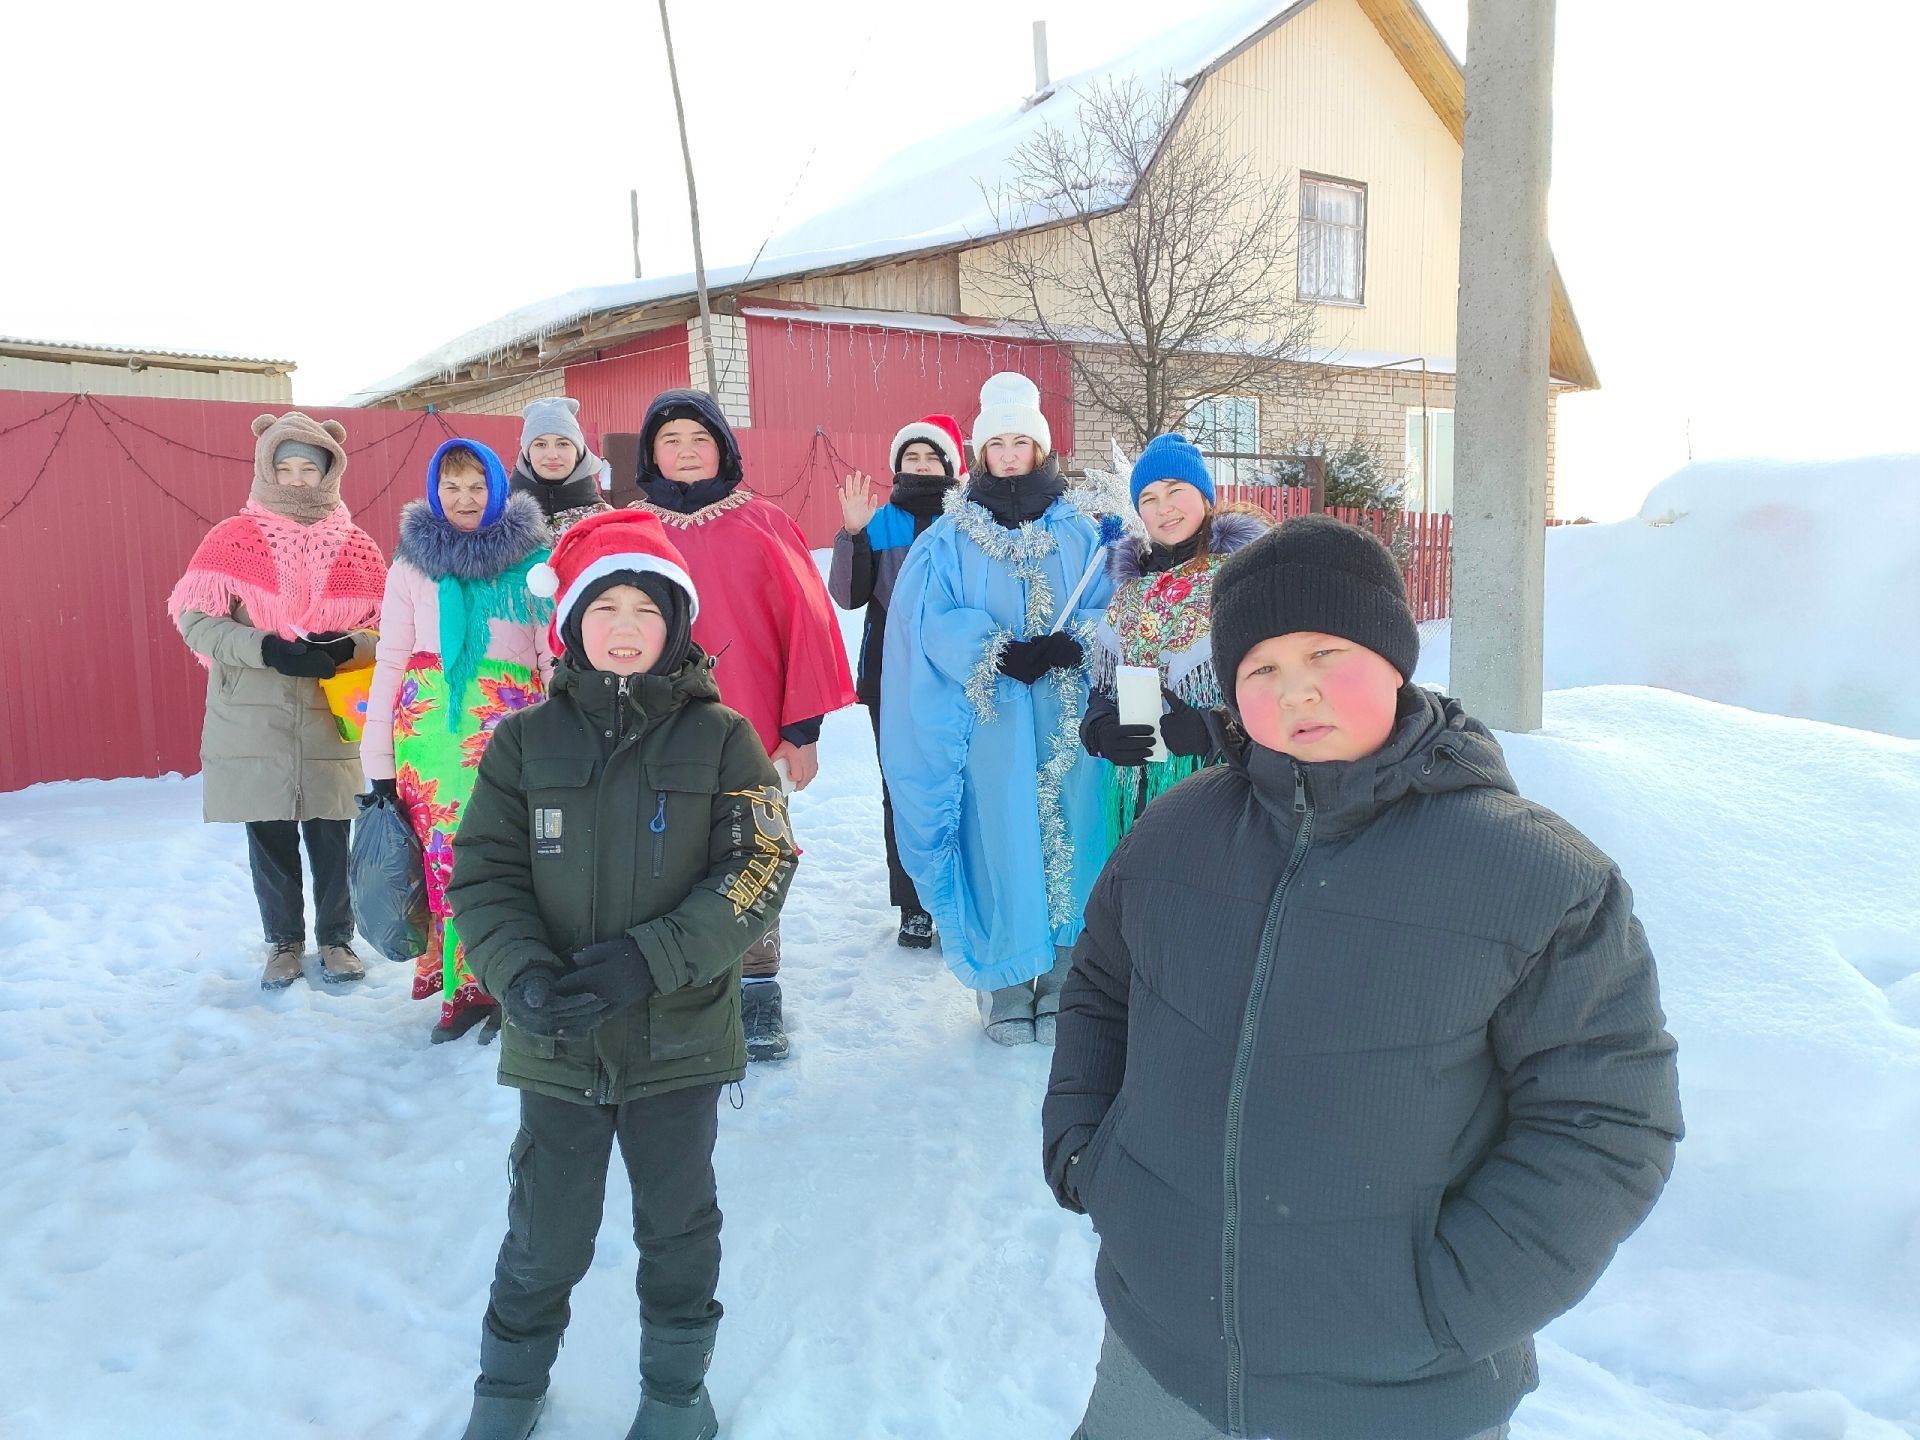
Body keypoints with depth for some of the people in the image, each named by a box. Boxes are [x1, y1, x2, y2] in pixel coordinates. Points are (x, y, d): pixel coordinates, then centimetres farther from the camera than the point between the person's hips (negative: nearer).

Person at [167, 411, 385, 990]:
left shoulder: (356, 545, 4)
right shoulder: (233, 538, 1)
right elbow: (196, 619, -5)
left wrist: (345, 647, -15)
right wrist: (267, 648, -19)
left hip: (332, 722, 0)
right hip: (253, 724, 0)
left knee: (332, 839, 4)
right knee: (269, 840, 9)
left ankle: (336, 938, 25)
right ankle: (284, 941, 28)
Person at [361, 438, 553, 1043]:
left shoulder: (531, 558, 8)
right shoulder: (414, 561, 10)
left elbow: (556, 656, 9)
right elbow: (390, 659, 8)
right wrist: (377, 761, 4)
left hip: (511, 722, -1)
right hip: (431, 721, 1)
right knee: (447, 850, -4)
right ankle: (465, 985, 7)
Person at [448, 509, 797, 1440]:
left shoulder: (721, 740, -7)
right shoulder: (525, 742, -2)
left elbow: (757, 873, -11)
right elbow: (482, 873, -3)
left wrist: (648, 960, -22)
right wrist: (523, 975, -20)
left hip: (681, 1039, -1)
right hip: (556, 1043, 1)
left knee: (679, 1230, 16)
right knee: (546, 1236, 15)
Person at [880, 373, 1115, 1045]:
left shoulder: (1081, 528, 8)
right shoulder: (950, 537, 6)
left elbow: (1109, 608, 1)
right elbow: (931, 618, -6)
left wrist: (1072, 646, -18)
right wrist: (1000, 653, -19)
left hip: (1069, 717, 1)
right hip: (989, 723, -1)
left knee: (1069, 836, 4)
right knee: (1001, 840, 0)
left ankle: (1065, 983, 17)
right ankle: (1006, 988, 13)